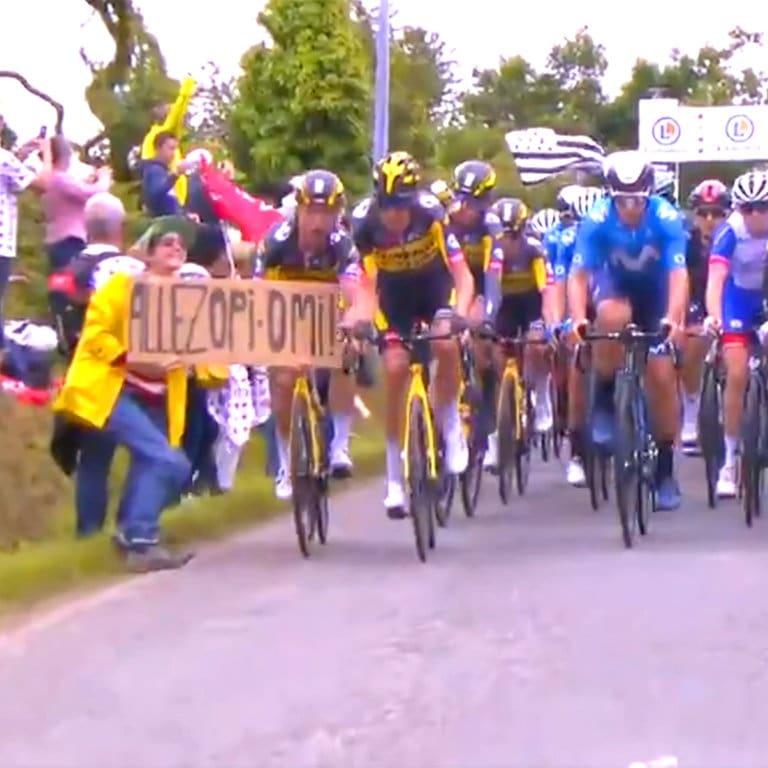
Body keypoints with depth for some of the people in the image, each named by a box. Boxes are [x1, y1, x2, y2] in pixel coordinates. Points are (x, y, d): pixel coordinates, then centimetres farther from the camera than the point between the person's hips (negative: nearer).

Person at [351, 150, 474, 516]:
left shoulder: (430, 213, -32)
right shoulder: (364, 221, -29)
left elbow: (462, 275, -32)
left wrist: (459, 316, -48)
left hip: (435, 284, -1)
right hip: (394, 292, 1)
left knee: (447, 345, -28)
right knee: (395, 369, -12)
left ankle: (450, 425, 0)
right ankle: (394, 478, -2)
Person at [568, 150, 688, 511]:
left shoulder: (666, 218, -30)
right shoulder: (597, 220, -28)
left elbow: (678, 273, -36)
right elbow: (578, 274, -30)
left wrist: (674, 318, -53)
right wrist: (577, 318, -46)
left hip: (655, 291, 0)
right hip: (615, 285, 0)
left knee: (661, 375, -9)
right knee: (613, 317, -36)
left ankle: (665, 468, 4)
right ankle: (605, 399, -14)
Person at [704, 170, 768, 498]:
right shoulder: (730, 232, -28)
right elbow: (716, 277, -38)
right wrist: (713, 315, -55)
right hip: (739, 301, -1)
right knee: (737, 376, -12)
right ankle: (730, 461, -4)